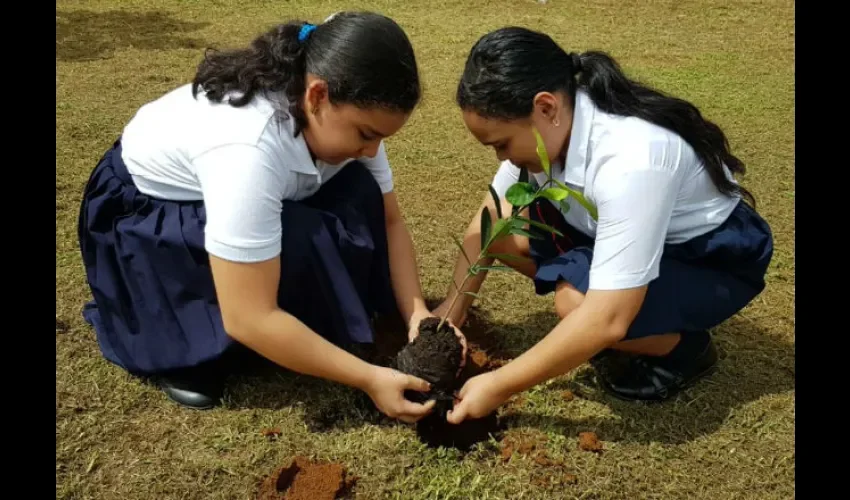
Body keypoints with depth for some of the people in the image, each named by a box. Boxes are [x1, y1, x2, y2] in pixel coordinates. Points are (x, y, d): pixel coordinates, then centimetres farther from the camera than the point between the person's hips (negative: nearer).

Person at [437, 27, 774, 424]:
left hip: (713, 260, -7)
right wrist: (454, 307, -14)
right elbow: (489, 221, -4)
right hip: (628, 237, 7)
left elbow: (607, 320, -39)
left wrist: (499, 386, -31)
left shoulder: (631, 160, -38)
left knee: (576, 301, -34)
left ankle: (685, 349, -2)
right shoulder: (552, 125, -15)